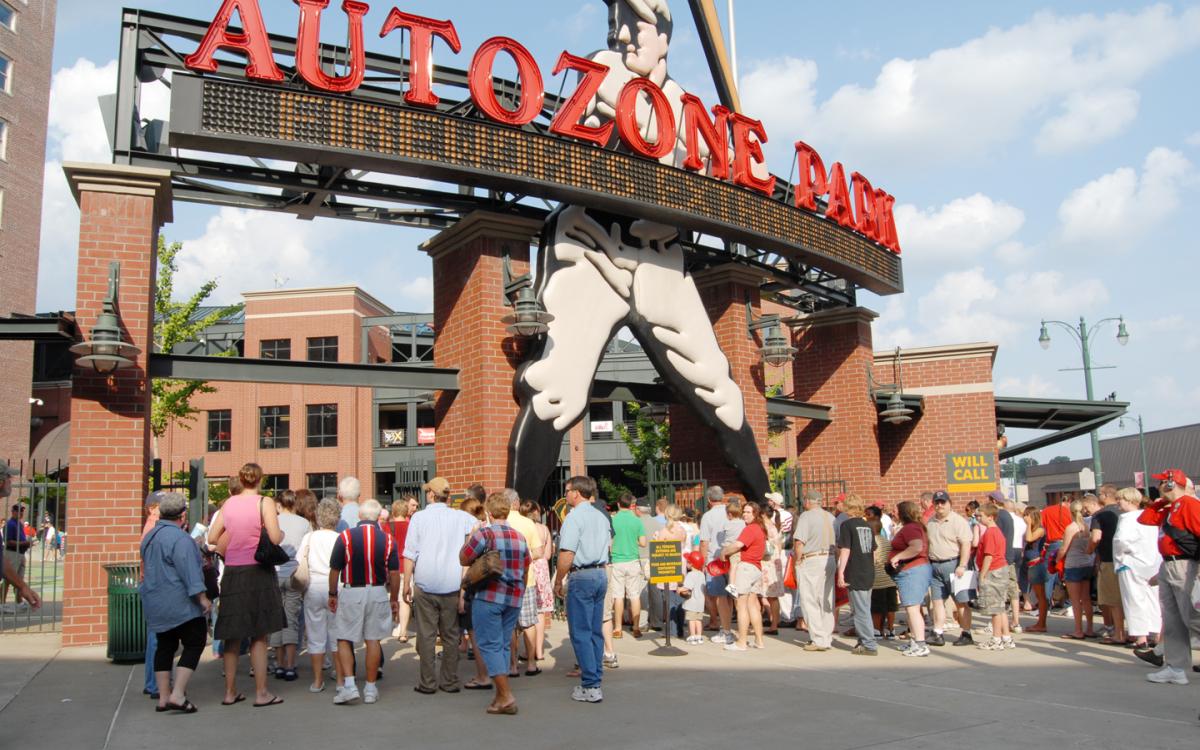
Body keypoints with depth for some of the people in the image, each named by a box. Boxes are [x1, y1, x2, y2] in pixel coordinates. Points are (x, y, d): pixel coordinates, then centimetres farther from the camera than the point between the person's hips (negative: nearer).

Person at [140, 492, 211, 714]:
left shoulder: (149, 537, 13)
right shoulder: (180, 538, -17)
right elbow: (189, 571, -21)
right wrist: (201, 597, -19)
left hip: (155, 604, 9)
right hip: (180, 604, -9)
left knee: (165, 646, 14)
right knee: (194, 644, -2)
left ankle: (163, 697, 16)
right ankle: (178, 695, -10)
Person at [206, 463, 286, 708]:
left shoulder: (229, 503, 5)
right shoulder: (263, 503, -8)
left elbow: (212, 536, 9)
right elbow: (275, 538, -16)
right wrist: (282, 534, 5)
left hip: (232, 574, 4)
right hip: (257, 573, -4)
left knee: (232, 637, 12)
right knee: (259, 636, 3)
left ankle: (230, 692, 19)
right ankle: (261, 693, 5)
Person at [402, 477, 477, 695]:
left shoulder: (419, 518, -1)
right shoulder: (460, 517, 2)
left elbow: (410, 555, -3)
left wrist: (406, 585, 1)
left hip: (425, 585, -2)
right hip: (452, 585, 2)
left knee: (426, 635, 5)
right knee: (451, 634, 11)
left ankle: (428, 683, 8)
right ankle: (450, 681, 15)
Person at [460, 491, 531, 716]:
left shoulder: (484, 534, -11)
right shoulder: (520, 537, 8)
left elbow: (463, 559, -3)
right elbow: (525, 572, 15)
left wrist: (469, 539, 12)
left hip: (488, 597, -6)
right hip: (513, 599, 6)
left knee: (490, 645, 0)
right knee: (504, 644, 13)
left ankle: (506, 696, -7)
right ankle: (501, 696, 16)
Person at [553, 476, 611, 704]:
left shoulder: (574, 517, -12)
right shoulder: (601, 517, 14)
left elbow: (567, 555, -17)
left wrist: (558, 582, -8)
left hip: (581, 576, -8)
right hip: (600, 575, 8)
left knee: (581, 633, -3)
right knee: (596, 631, 12)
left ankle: (590, 687, -4)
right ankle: (595, 680, 17)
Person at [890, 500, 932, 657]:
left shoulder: (909, 528, -16)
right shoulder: (917, 526, 17)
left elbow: (917, 547, -31)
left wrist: (898, 557, -23)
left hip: (911, 571, -11)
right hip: (920, 568, 11)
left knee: (912, 609, -9)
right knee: (911, 609, 16)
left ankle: (921, 646, -9)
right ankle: (913, 642, 22)